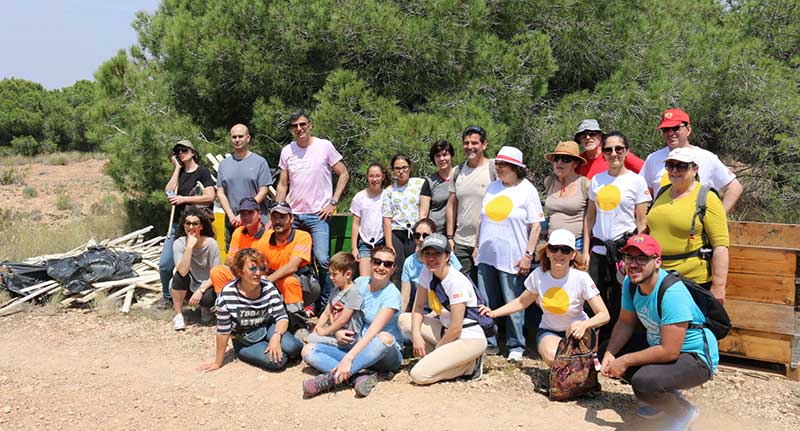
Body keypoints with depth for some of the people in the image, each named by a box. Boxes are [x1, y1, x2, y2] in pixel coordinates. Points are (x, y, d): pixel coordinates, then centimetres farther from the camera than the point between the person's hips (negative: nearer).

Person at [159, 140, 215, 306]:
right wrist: (177, 168, 1)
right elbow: (168, 191, -1)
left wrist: (184, 199, -14)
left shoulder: (202, 171, -2)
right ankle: (167, 297, 18)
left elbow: (210, 197, -14)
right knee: (164, 264, -1)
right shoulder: (179, 172, 15)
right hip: (177, 223, 5)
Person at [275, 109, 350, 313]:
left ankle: (325, 304, 5)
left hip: (317, 215, -4)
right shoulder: (287, 151, 9)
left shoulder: (324, 146, -1)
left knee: (322, 260, -13)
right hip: (292, 215, 4)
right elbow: (282, 185, 13)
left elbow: (344, 174, 2)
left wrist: (333, 202, -5)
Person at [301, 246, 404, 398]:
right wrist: (338, 332, -12)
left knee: (385, 338, -40)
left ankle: (332, 377, -34)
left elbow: (373, 331, -26)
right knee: (308, 350, -12)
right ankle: (361, 374, -29)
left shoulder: (392, 295, -14)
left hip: (386, 354, -5)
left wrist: (349, 357, -36)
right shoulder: (359, 283, 3)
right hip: (358, 348, 5)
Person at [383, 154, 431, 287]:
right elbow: (387, 219, 5)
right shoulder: (389, 191, 12)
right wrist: (389, 245, -4)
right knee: (396, 275, -5)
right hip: (395, 234, 1)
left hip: (415, 233, -1)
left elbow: (423, 211, 1)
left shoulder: (421, 183, 7)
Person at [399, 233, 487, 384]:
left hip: (470, 340, -8)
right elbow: (418, 307, 6)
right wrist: (416, 334, -9)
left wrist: (436, 349, -9)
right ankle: (439, 357, 2)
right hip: (446, 330, 8)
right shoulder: (427, 272, -1)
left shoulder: (457, 282, -23)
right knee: (404, 319, 0)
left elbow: (456, 328, -21)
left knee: (419, 375, -19)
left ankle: (470, 365, -1)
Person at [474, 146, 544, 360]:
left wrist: (528, 255, -12)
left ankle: (516, 346, 17)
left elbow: (536, 225, -7)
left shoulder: (528, 190, -4)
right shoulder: (493, 187, 12)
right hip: (486, 256, 5)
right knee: (485, 305, 10)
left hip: (512, 259, -5)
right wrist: (477, 246, 14)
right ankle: (489, 343, 23)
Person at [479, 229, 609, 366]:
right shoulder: (538, 275, -12)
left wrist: (584, 325, -40)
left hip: (576, 330, -1)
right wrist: (493, 313, -9)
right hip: (549, 330, 1)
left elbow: (604, 315, -18)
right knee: (552, 358, -32)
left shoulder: (581, 278, -20)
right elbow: (521, 302, 4)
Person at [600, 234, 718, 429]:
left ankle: (683, 411, 2)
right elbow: (625, 323, 4)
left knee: (643, 383, -33)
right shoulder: (630, 282, -6)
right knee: (606, 351, 5)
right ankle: (661, 399, 16)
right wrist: (609, 354, -13)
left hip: (696, 359, -9)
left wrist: (625, 361, -23)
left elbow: (669, 352, -31)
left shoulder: (672, 293, -31)